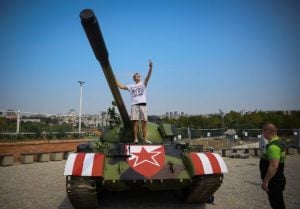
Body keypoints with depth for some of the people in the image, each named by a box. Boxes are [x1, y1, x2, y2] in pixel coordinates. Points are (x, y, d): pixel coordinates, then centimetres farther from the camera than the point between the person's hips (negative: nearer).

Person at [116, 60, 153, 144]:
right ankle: (136, 139, 1)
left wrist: (150, 68, -18)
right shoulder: (131, 86, 17)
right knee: (135, 122, -3)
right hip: (134, 105, 1)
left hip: (143, 104, 0)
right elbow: (121, 86, 17)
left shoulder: (143, 83, 12)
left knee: (144, 122, -1)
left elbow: (148, 76, -3)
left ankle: (145, 139, 3)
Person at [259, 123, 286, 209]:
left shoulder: (273, 146, -25)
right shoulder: (279, 142, 9)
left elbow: (273, 166, -30)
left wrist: (265, 181, -24)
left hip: (274, 181, -10)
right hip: (277, 179, 10)